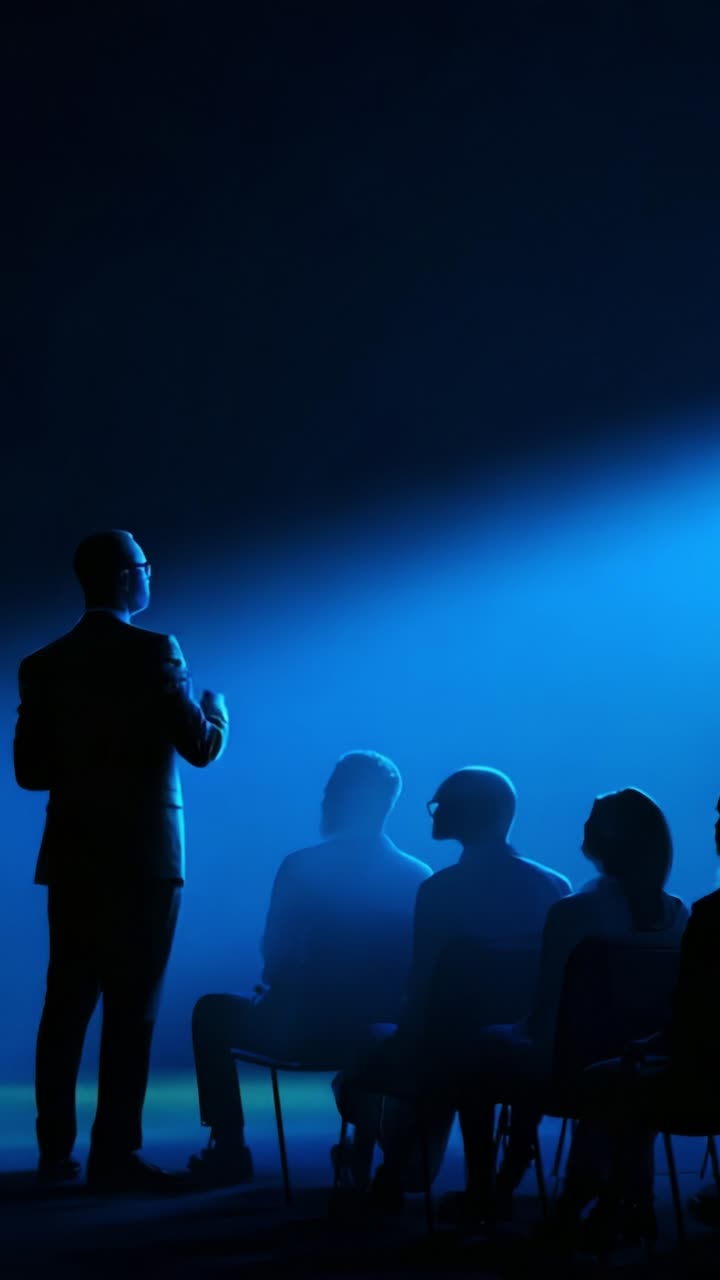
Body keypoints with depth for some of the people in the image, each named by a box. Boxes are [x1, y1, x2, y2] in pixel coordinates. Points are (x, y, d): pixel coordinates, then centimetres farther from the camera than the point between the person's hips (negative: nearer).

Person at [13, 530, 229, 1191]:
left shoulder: (44, 665, 5)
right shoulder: (153, 652, -11)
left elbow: (30, 770, 6)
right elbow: (201, 747, -12)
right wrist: (216, 710, 9)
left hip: (71, 856, 5)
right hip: (143, 856, -5)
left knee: (67, 1003, 12)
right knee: (132, 1007, 0)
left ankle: (55, 1148, 16)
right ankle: (115, 1154, 0)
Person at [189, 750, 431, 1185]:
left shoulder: (301, 867, -11)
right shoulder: (418, 877, -1)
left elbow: (275, 958, -7)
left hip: (305, 1031, -4)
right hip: (383, 1034, 4)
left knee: (212, 1012, 24)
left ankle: (230, 1150, 21)